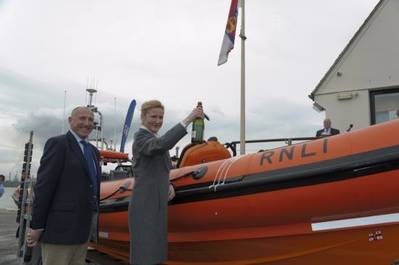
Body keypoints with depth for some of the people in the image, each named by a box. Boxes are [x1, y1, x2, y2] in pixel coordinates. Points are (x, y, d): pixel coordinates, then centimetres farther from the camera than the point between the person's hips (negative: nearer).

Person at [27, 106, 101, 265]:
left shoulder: (93, 151, 16)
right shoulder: (57, 144, -7)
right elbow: (44, 185, -12)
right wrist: (36, 226, -15)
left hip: (83, 228, 7)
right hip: (60, 225, -7)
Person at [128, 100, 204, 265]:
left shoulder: (154, 139, 16)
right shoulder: (141, 137, -12)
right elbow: (161, 144, -36)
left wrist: (168, 185, 4)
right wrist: (188, 120, -36)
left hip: (157, 204, 9)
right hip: (145, 206, -9)